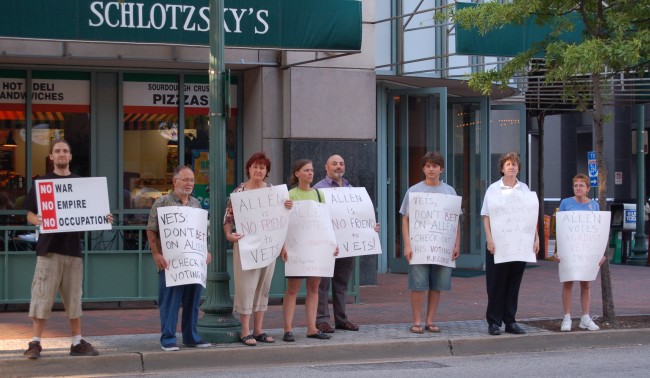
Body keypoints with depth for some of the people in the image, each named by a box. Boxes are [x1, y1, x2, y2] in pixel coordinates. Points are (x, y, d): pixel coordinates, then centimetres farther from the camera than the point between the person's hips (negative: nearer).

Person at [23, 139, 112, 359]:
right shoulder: (42, 182, 4)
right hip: (49, 247, -3)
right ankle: (35, 343, -1)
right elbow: (30, 215, 2)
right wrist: (38, 221, -21)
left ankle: (77, 343, 13)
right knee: (42, 297, -5)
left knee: (74, 298, 8)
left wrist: (103, 219, -5)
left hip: (73, 246, 3)